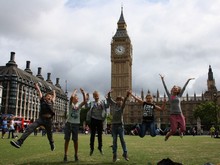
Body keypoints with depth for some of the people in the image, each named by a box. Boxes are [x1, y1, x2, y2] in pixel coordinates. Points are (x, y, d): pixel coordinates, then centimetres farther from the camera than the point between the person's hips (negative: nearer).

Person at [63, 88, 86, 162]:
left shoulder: (79, 105, 10)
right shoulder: (71, 104, 3)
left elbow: (84, 101, -10)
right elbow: (71, 96, -16)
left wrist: (83, 93, -18)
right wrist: (75, 91, 0)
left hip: (76, 124, 2)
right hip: (68, 123, -2)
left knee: (75, 140, 6)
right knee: (67, 139, 2)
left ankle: (76, 155, 17)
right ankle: (65, 155, 10)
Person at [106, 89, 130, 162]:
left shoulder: (122, 106, -1)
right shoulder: (114, 105, 6)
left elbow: (124, 101, -19)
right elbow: (109, 99, 4)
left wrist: (127, 96, -38)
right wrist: (109, 93, -16)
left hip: (120, 125, -2)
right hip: (114, 125, 2)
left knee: (122, 139, 1)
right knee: (114, 140, 6)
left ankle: (125, 153, 12)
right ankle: (114, 155, 11)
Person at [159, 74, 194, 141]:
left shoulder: (179, 96, 12)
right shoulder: (169, 95, 9)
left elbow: (184, 87, 14)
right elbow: (165, 87, 12)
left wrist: (188, 80, 18)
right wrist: (162, 79, 15)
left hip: (180, 114, 2)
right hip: (173, 115, -2)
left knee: (183, 129, -4)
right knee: (173, 130, -9)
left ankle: (180, 131, 34)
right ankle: (167, 135, 24)